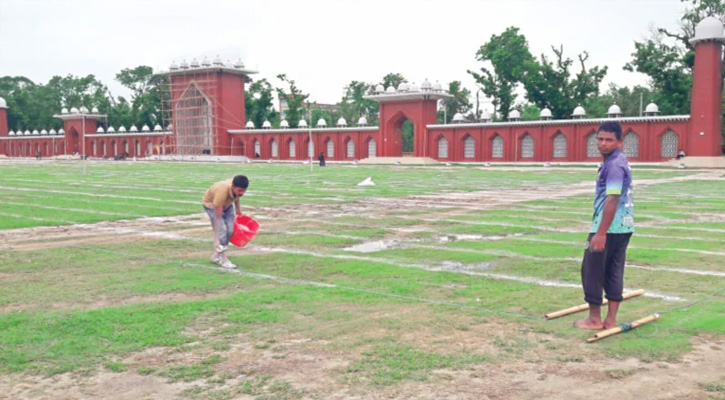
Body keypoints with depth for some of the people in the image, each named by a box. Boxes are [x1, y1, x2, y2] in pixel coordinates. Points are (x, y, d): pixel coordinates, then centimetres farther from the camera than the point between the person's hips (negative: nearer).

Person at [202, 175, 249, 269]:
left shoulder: (238, 188, -27)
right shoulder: (222, 192, -45)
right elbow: (217, 218, -41)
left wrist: (238, 210, 13)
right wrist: (216, 239, -40)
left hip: (226, 204, 6)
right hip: (211, 204, -6)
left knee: (230, 230, -2)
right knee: (222, 230, -20)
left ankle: (216, 256, 12)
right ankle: (224, 260, -13)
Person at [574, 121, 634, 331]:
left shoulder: (614, 165, -17)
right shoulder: (619, 161, 15)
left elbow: (612, 199, -24)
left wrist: (601, 233, -25)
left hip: (609, 227, -10)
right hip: (623, 226, 10)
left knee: (591, 270, 2)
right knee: (614, 272, 11)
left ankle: (594, 319, 11)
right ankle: (611, 320, 15)